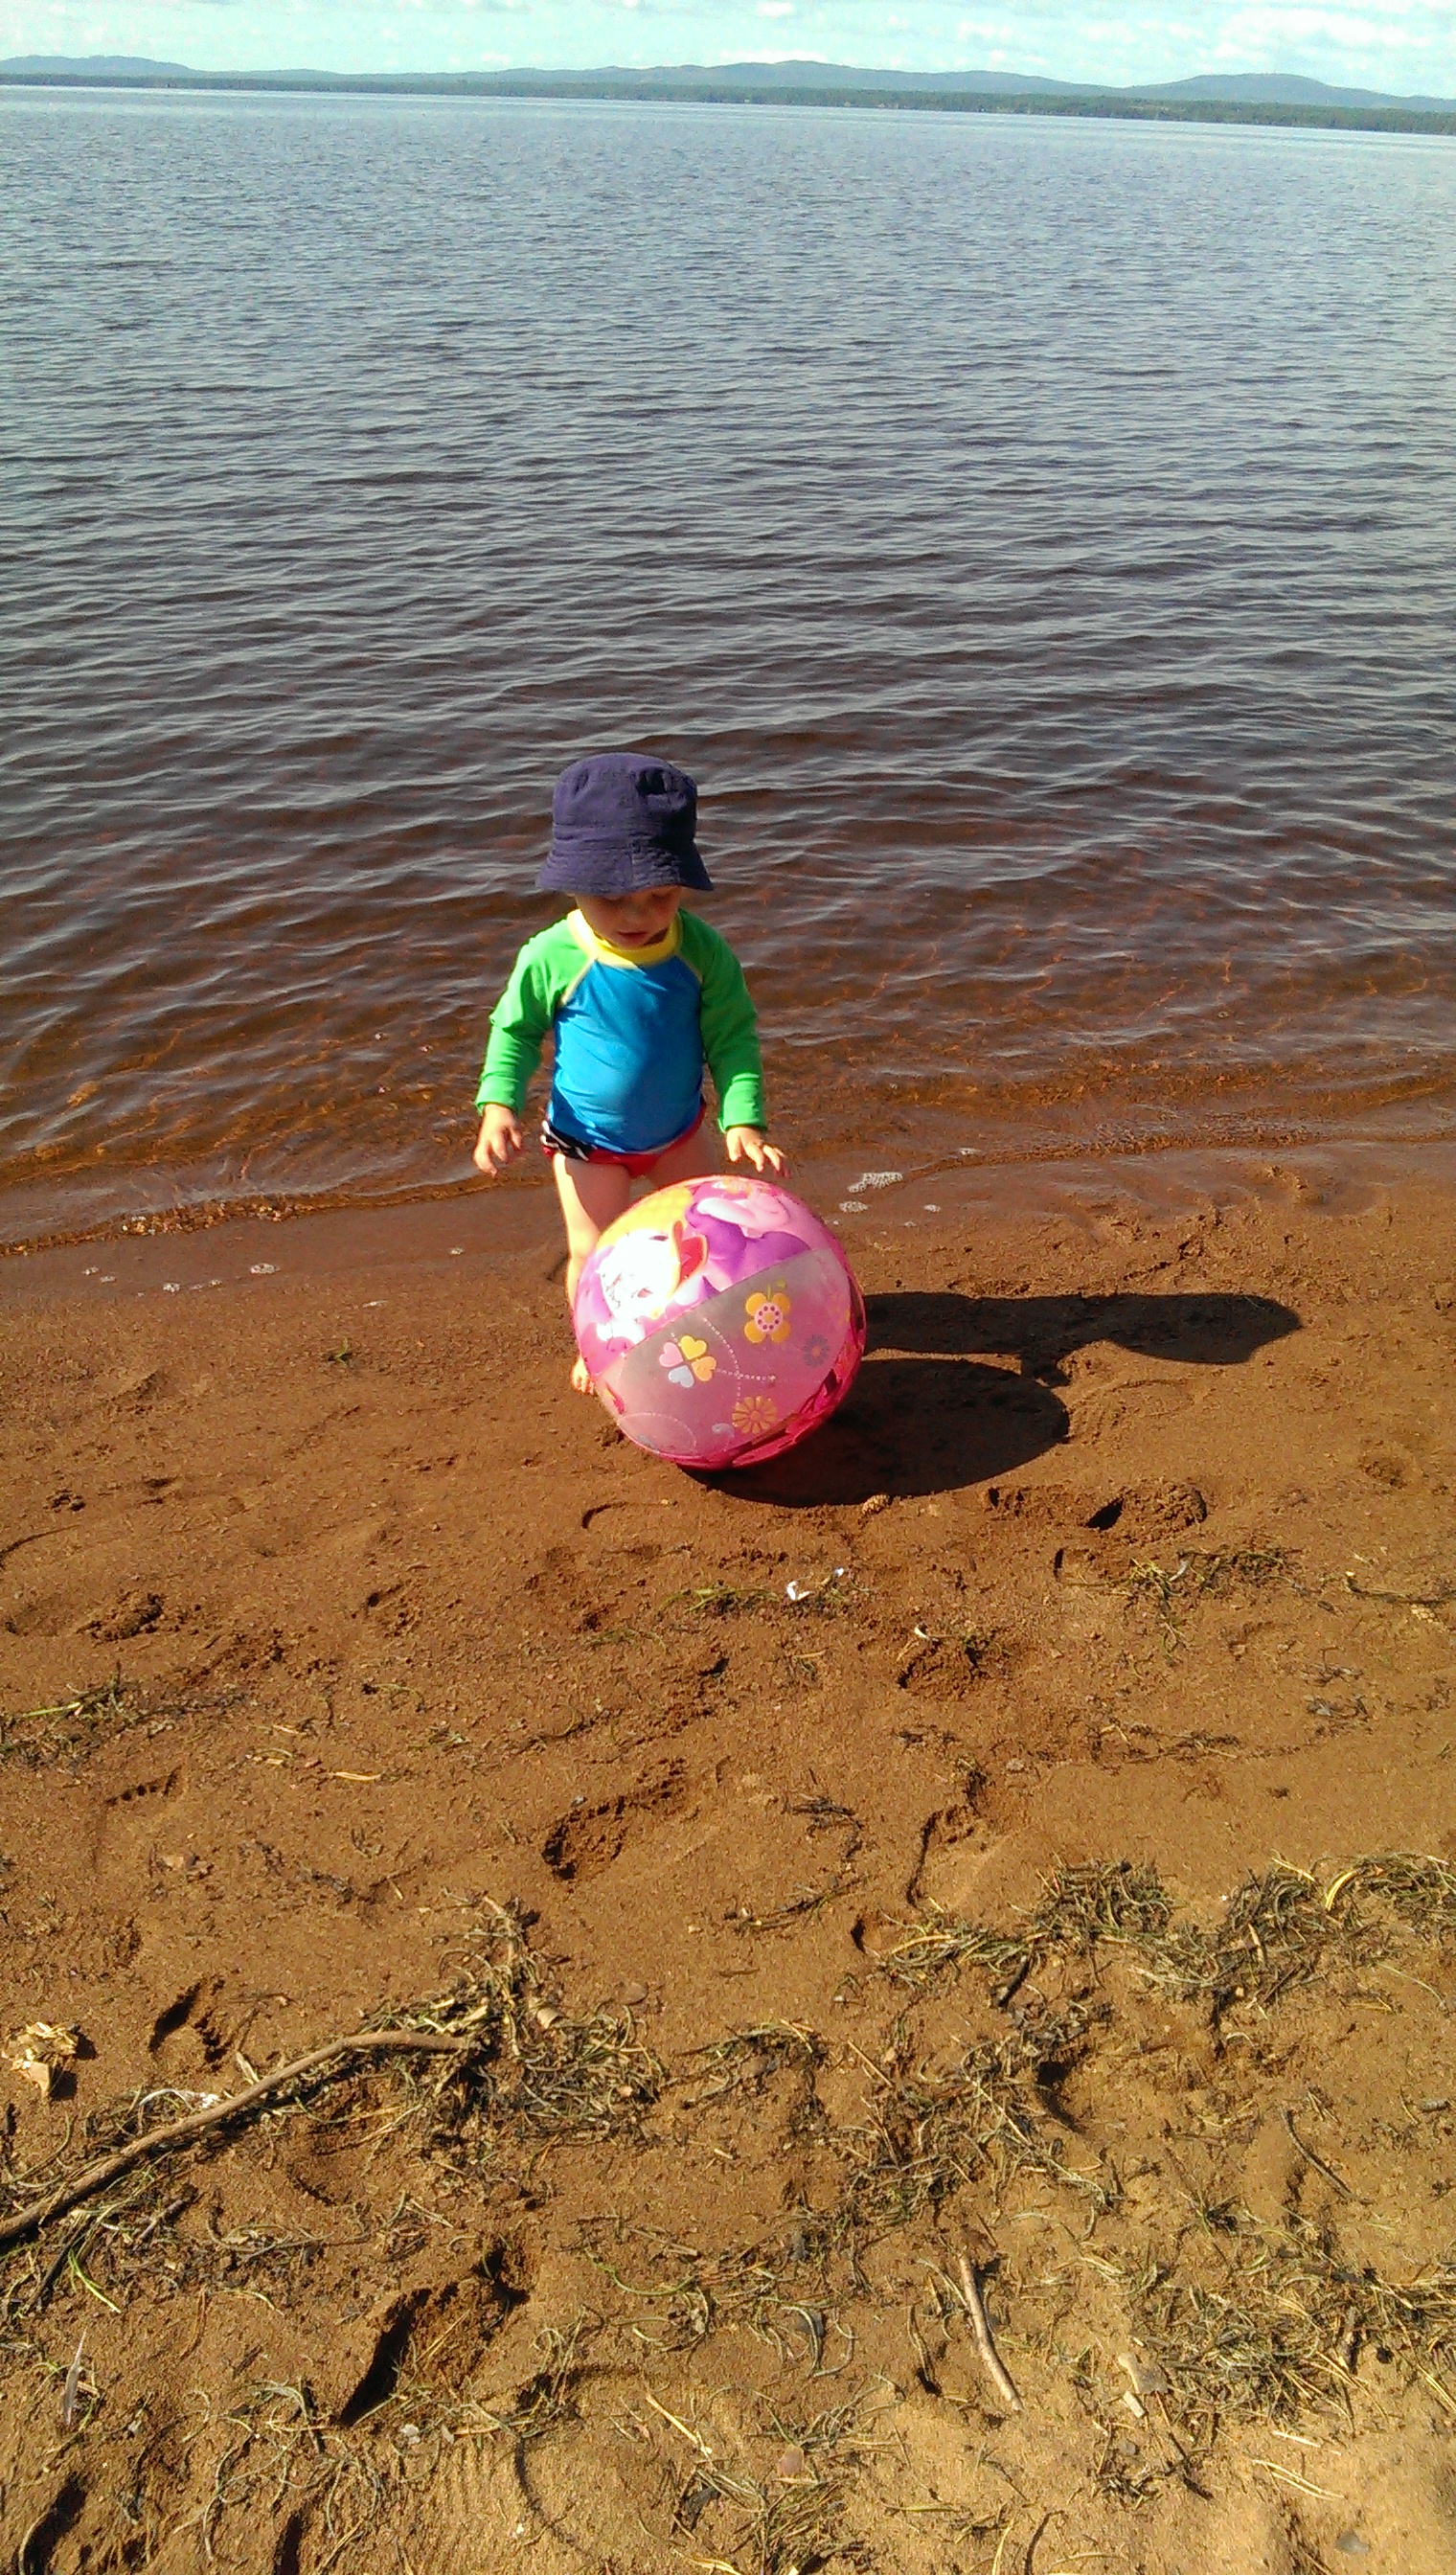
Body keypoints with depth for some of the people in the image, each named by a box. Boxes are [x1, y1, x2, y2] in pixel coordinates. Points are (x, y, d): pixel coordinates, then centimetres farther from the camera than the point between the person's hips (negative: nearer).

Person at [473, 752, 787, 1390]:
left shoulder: (703, 951, -20)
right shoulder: (553, 958, -24)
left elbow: (732, 1038, -12)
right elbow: (514, 1029, -7)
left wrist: (743, 1119, -22)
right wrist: (498, 1104, -18)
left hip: (678, 1129, 3)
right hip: (587, 1140, -3)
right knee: (595, 1255, 4)